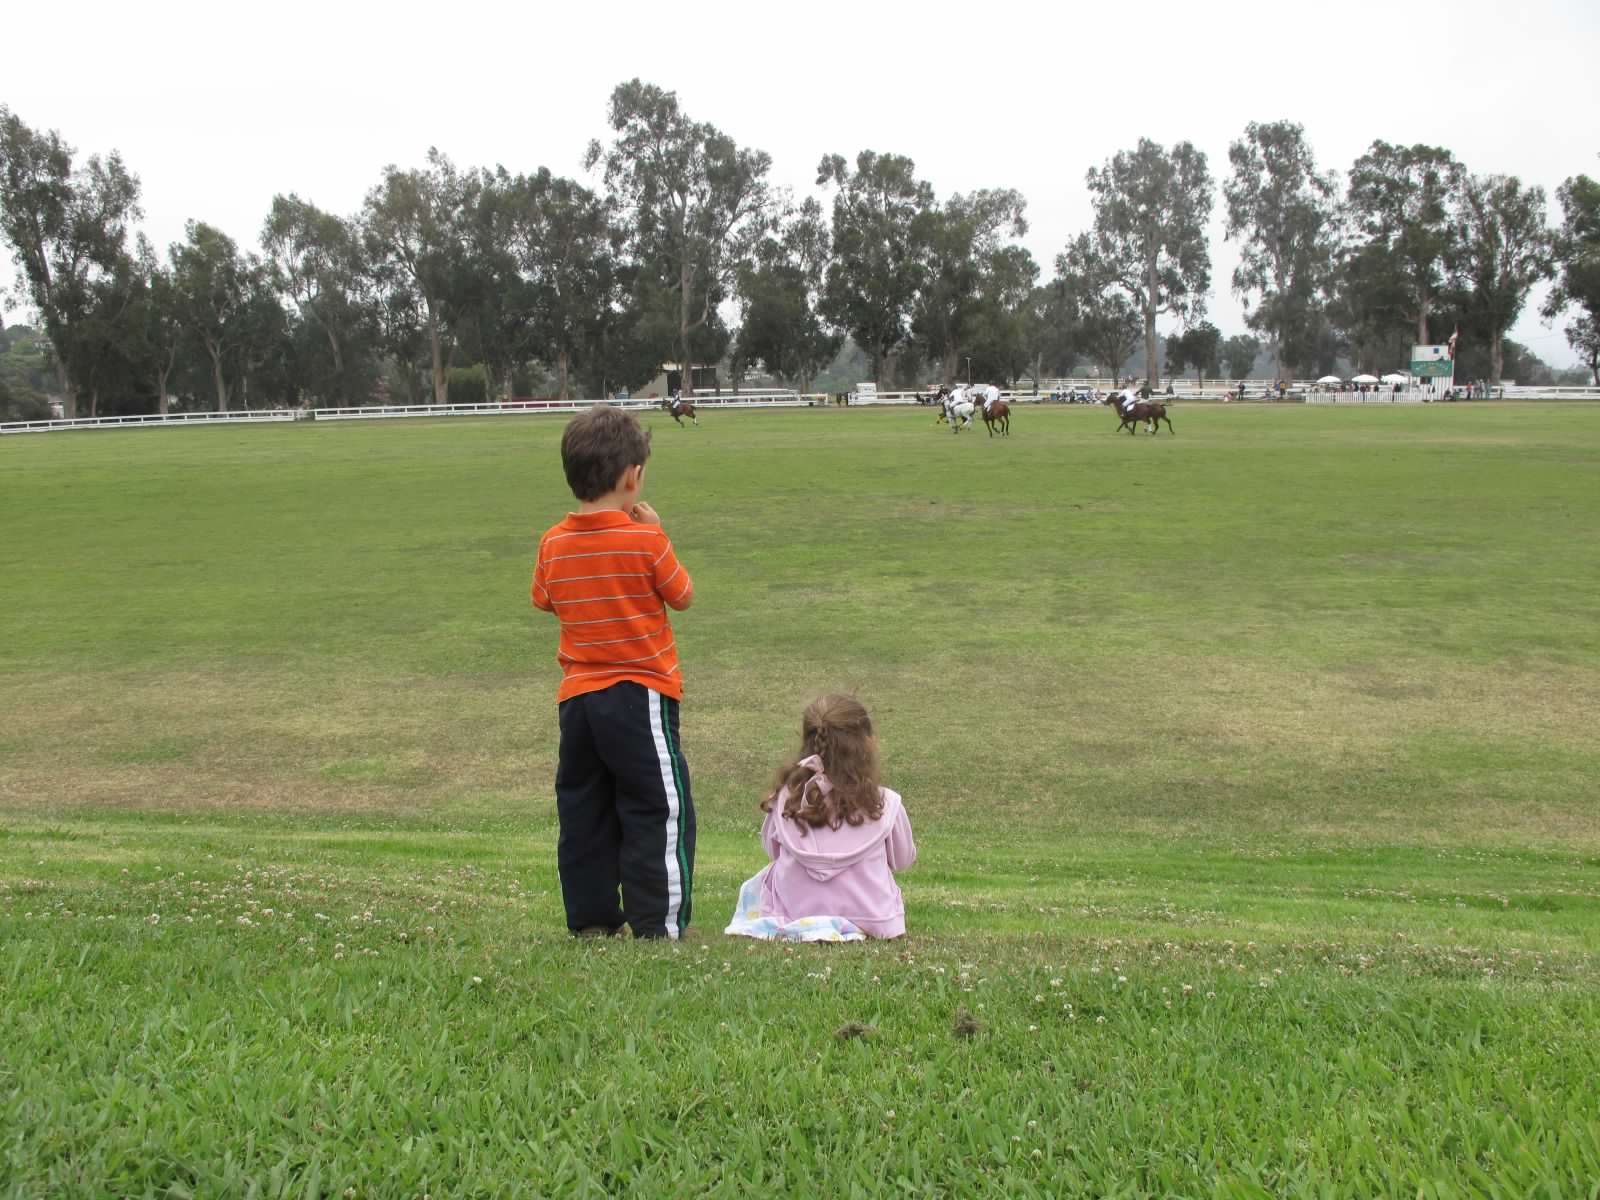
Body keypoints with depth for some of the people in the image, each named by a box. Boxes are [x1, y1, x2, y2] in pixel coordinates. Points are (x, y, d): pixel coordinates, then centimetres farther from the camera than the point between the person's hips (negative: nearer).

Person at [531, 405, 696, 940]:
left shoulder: (553, 543, 0)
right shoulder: (645, 540, -13)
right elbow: (682, 595, 0)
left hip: (576, 696, 5)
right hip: (641, 695, -5)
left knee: (583, 810, 12)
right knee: (658, 812, 2)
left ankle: (591, 918, 17)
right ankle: (656, 922, 2)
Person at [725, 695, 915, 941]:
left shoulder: (786, 798, -11)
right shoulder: (885, 804, -15)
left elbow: (771, 849, 8)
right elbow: (903, 859, 4)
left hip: (794, 915, 0)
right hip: (871, 919, 0)